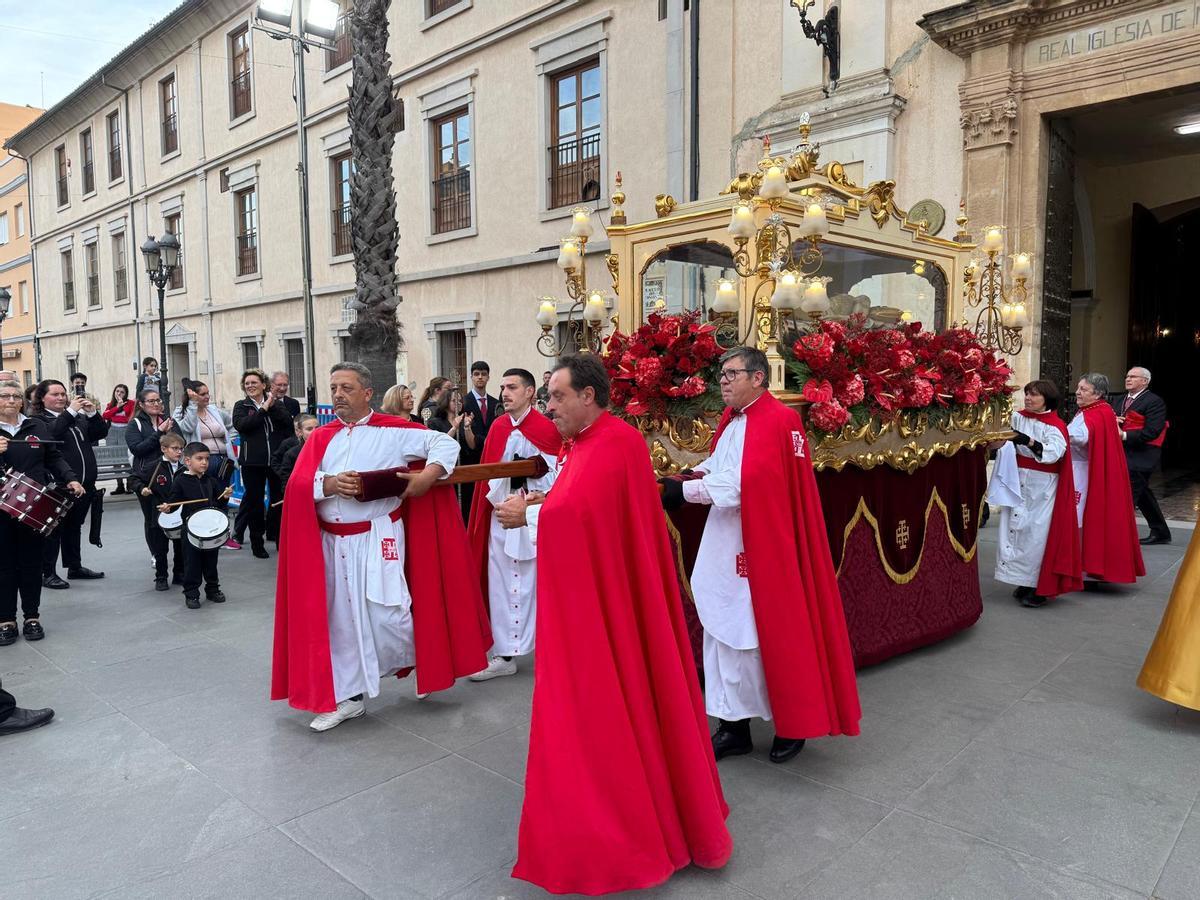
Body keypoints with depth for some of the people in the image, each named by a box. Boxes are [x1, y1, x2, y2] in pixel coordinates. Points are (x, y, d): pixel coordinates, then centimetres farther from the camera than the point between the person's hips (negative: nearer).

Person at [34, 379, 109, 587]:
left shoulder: (79, 416, 15)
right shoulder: (39, 419, -5)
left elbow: (101, 432, 8)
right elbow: (51, 433, -25)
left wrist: (92, 412, -6)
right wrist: (70, 411, -24)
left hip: (84, 484, 6)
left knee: (74, 527, 17)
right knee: (54, 529, 1)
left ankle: (75, 567, 27)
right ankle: (47, 573, 9)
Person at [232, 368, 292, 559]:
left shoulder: (275, 403, 9)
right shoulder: (241, 406, 5)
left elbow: (288, 422, -6)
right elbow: (241, 425, -15)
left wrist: (272, 406, -14)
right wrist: (263, 409, -13)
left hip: (277, 459, 1)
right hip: (253, 462, -1)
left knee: (279, 499, 6)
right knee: (254, 501, 5)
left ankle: (277, 534, 21)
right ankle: (257, 543, 15)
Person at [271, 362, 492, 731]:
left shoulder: (392, 430, -3)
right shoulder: (320, 438, 9)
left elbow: (446, 443, -3)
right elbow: (296, 484, -2)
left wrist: (427, 476, -18)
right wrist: (328, 484, -20)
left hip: (378, 538, -4)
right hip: (331, 543, 4)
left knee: (386, 615, -7)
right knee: (341, 618, 9)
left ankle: (423, 660, 24)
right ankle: (348, 696, 23)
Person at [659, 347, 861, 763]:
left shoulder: (775, 421, -16)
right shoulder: (731, 419, 11)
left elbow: (743, 484, -24)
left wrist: (683, 490, -22)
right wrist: (698, 473, 2)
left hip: (762, 550, -8)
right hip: (726, 550, 8)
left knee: (775, 636, 5)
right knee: (726, 633, 11)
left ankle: (793, 725, 26)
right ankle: (734, 726, 24)